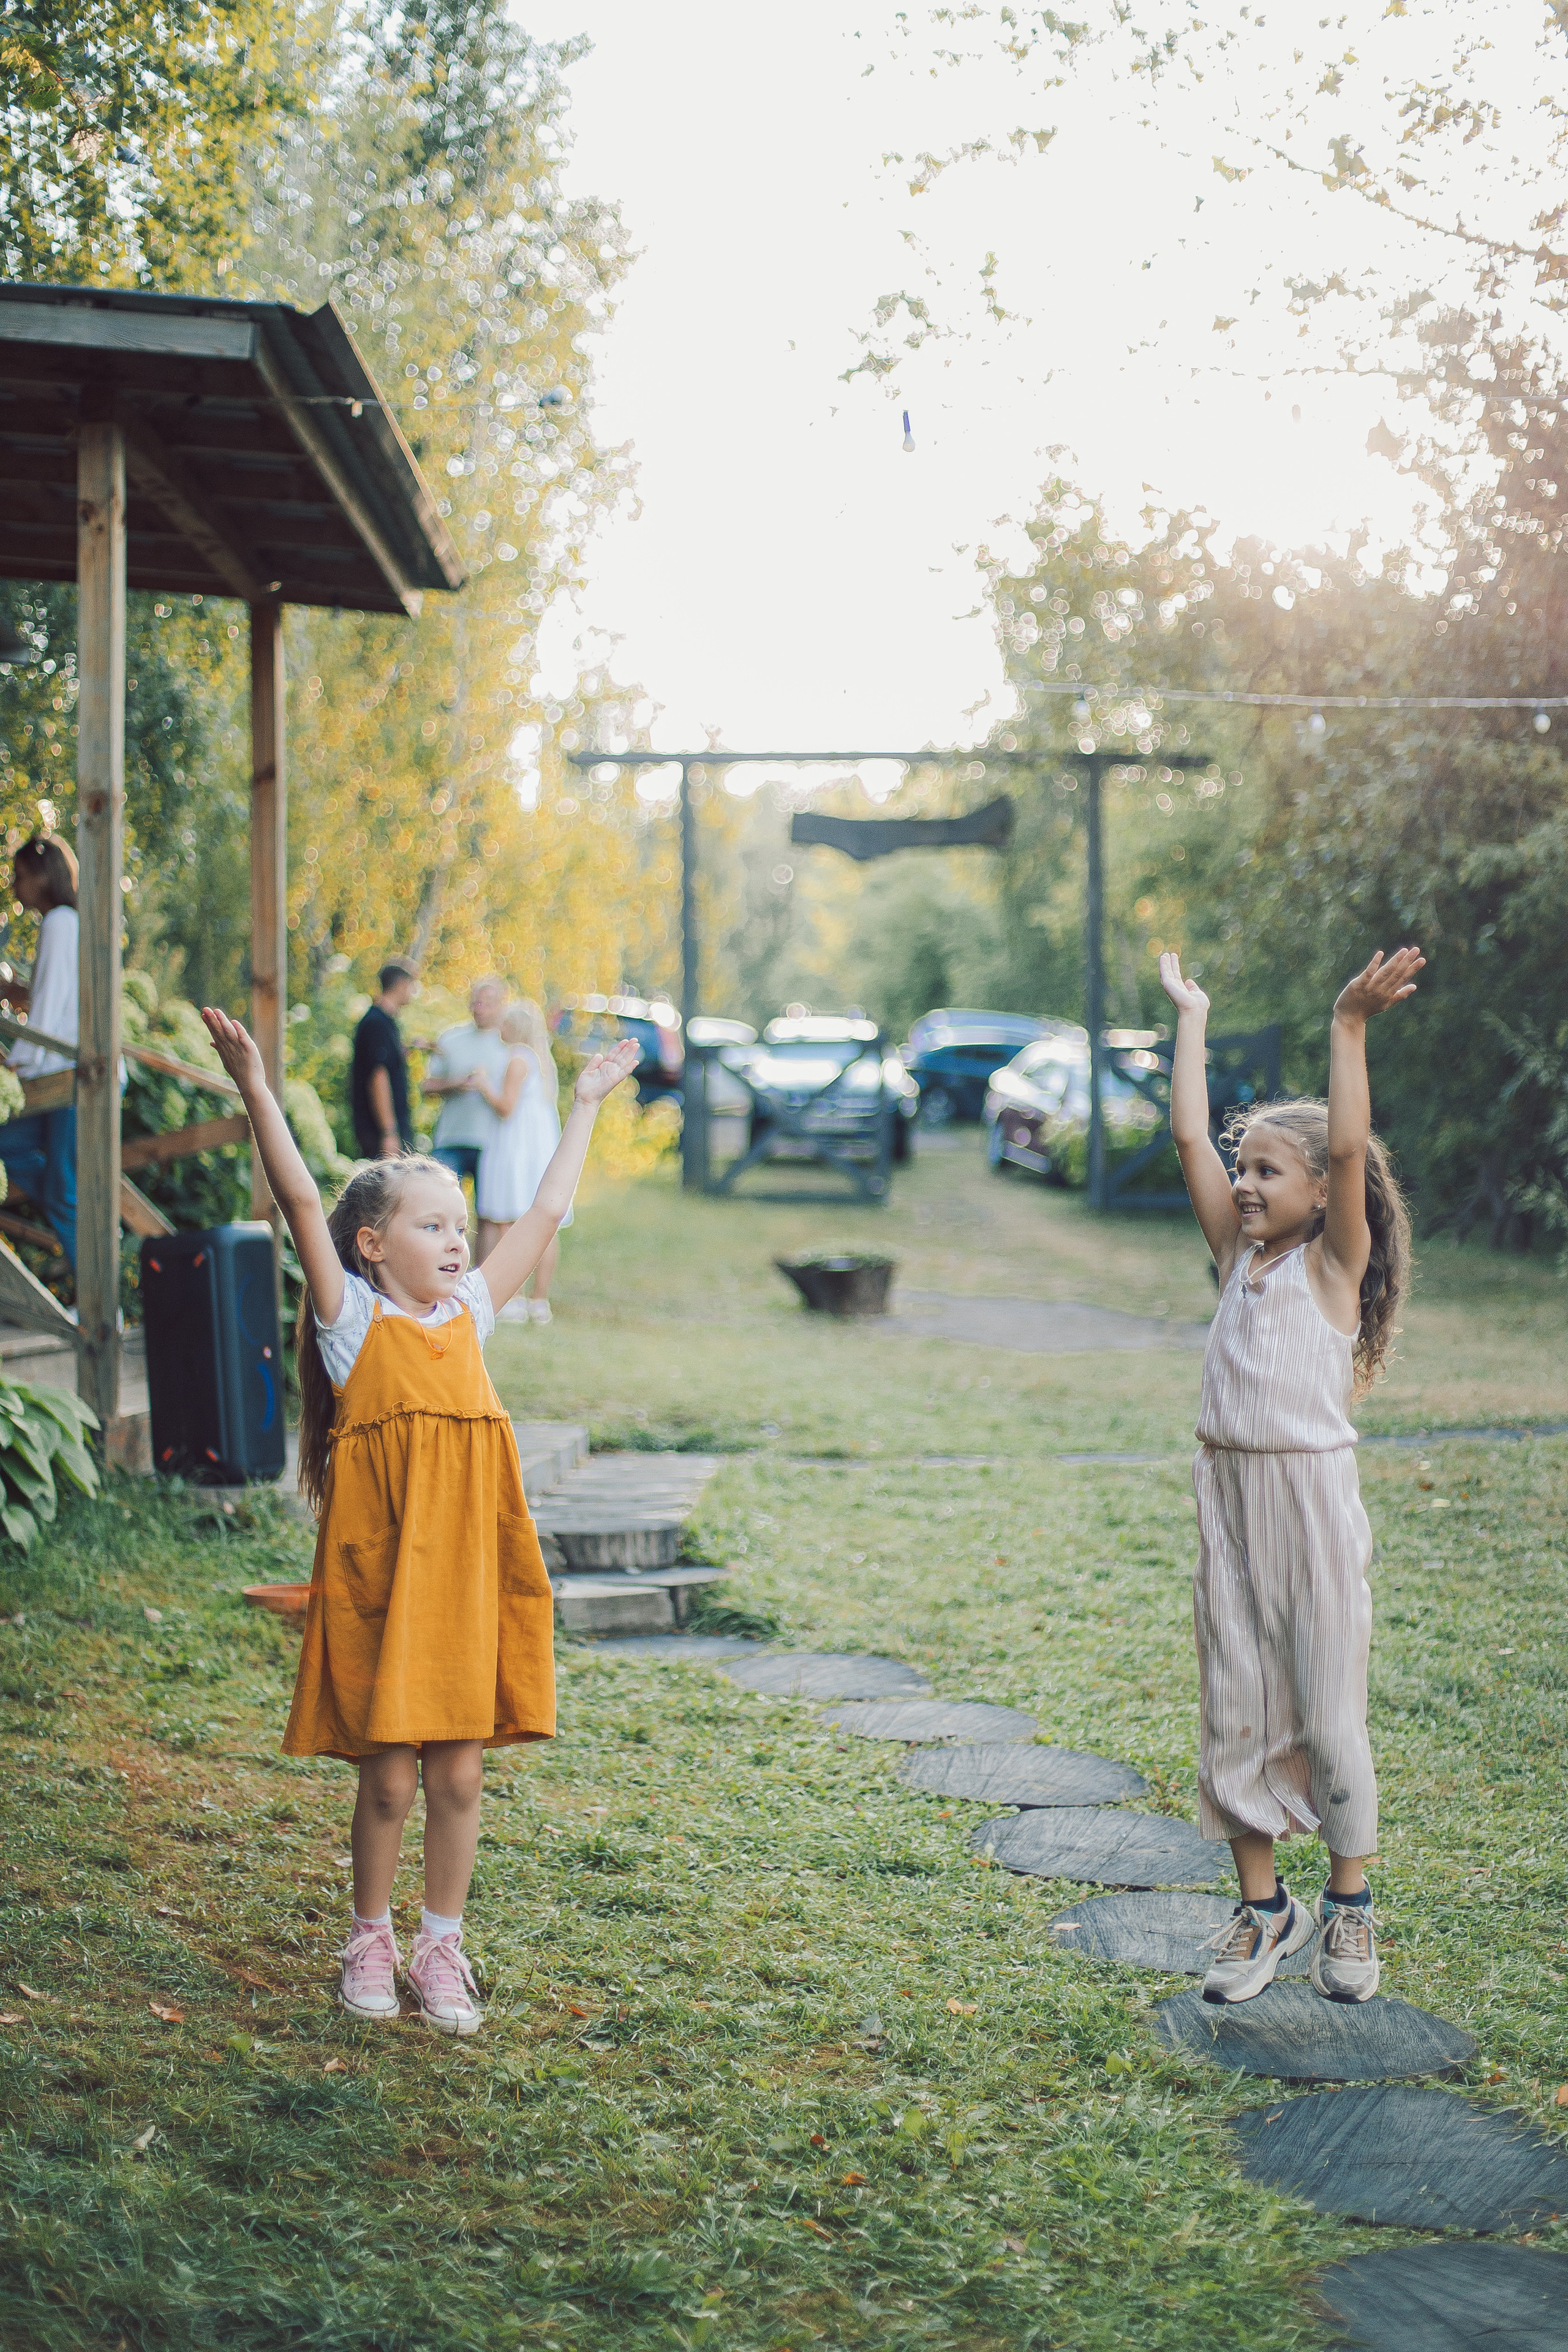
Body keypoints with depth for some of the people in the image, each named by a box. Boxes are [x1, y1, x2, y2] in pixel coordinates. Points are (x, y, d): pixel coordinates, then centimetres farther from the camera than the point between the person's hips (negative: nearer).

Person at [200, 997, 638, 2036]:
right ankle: (372, 1940, 23)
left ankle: (442, 1947, 22)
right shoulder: (354, 1319, -2)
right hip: (379, 1574, -4)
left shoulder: (470, 1311, 10)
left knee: (458, 1774, 7)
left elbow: (549, 1212, 17)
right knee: (388, 1777, 3)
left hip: (467, 1576, 4)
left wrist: (587, 1103, 21)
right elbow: (303, 1205, -12)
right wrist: (256, 1088, -20)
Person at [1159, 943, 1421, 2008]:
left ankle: (1351, 1903, 19)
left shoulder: (1334, 1261, -5)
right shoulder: (1240, 1251, 8)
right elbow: (1190, 1135, 6)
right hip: (1227, 1492, 5)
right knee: (1234, 1708, 8)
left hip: (1314, 1498, -5)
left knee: (1329, 1713, 2)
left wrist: (1349, 1028, -23)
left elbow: (1349, 1148, -19)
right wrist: (1192, 1021, 9)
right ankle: (1265, 1905, 19)